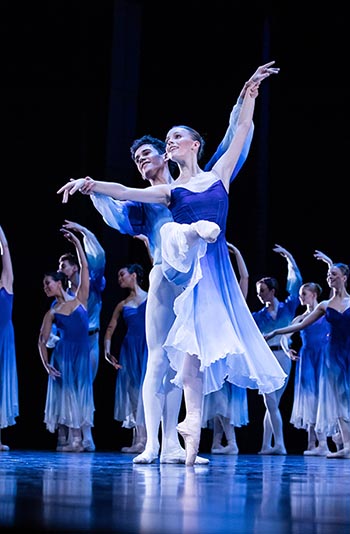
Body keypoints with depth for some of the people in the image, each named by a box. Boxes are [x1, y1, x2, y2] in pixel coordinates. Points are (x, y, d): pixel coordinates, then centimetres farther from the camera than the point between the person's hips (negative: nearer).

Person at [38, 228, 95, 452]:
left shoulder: (80, 299, 4)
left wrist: (77, 242, 1)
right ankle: (63, 439, 1)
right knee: (64, 392, -2)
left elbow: (85, 268, 2)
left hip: (82, 354, 0)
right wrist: (46, 364, -7)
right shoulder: (52, 313, 4)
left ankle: (77, 439, 1)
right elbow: (42, 340, 5)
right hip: (62, 355, 0)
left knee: (80, 393, 0)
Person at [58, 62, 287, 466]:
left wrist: (250, 92, 11)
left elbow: (242, 131, 16)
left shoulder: (218, 175, 18)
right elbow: (125, 193, 1)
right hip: (189, 266, 1)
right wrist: (91, 184, -16)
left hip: (217, 269, -1)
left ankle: (193, 423, -6)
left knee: (199, 345, -7)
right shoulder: (170, 192, 16)